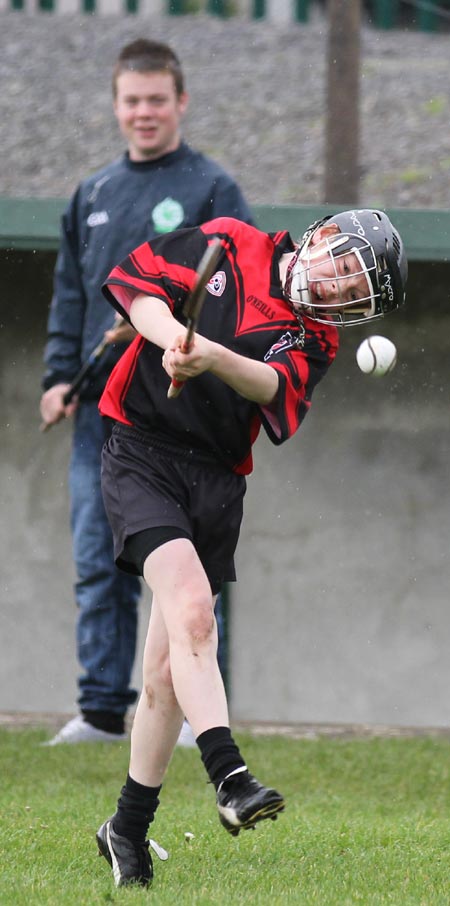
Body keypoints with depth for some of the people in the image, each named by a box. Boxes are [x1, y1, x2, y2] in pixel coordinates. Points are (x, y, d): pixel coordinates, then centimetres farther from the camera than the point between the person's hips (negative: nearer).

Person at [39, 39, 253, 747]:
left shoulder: (213, 191, 1)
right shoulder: (92, 196, 18)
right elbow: (69, 296, 19)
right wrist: (60, 376, 7)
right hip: (98, 408, 5)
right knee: (98, 565, 4)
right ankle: (102, 708, 9)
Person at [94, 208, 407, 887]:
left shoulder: (315, 337, 8)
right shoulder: (228, 245, 5)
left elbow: (276, 390, -13)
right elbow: (132, 279, 2)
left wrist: (210, 356, -33)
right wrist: (172, 336, -16)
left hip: (217, 483, 4)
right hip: (143, 454, -4)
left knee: (169, 667, 3)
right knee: (190, 604, -25)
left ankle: (128, 830, 16)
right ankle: (229, 778, -35)